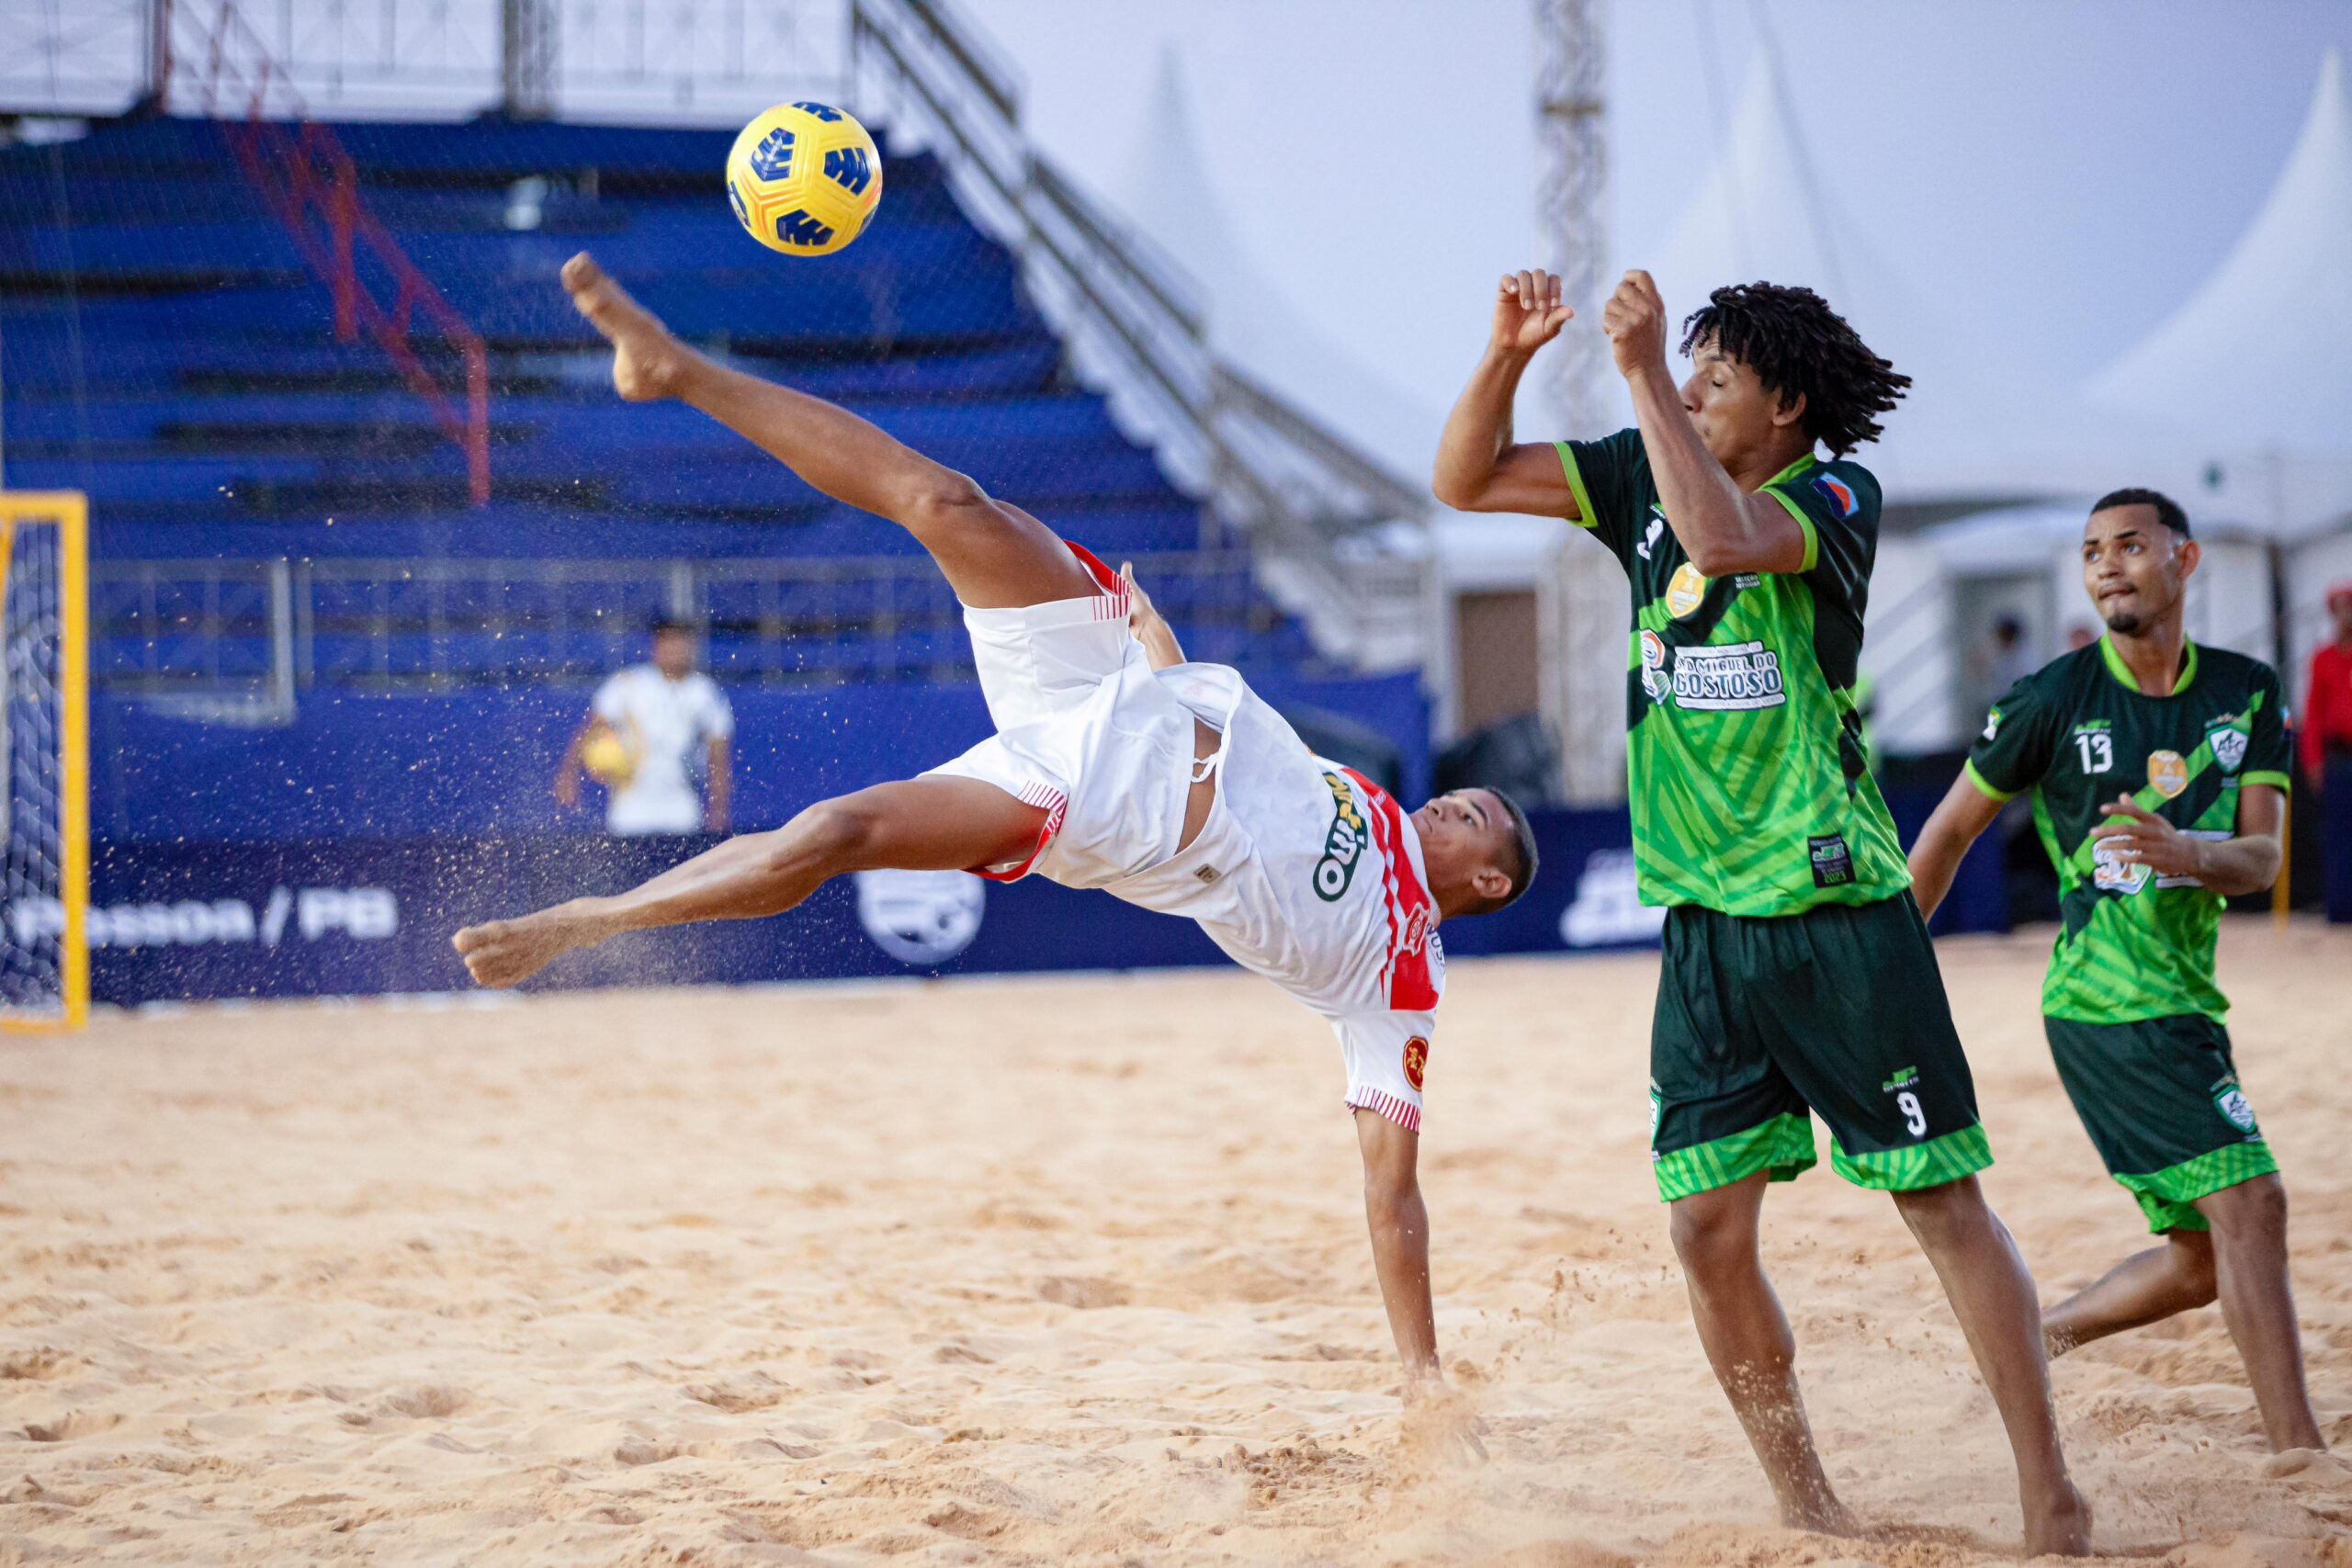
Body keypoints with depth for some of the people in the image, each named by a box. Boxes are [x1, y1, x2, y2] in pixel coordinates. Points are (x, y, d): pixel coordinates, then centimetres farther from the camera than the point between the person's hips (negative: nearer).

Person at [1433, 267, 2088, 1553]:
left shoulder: (1836, 497, -8)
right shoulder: (1645, 479, 9)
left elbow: (1723, 534, -29)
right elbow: (1463, 482, 9)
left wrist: (1643, 371, -25)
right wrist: (1508, 352, -6)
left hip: (1837, 914, -5)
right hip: (1703, 921, 5)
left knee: (1941, 1200, -3)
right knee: (1708, 1224, 1)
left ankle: (2052, 1502, 2)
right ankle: (1807, 1512, 13)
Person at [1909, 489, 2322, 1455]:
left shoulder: (2248, 694, 5)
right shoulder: (2053, 701, -7)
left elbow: (2261, 858, -3)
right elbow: (1951, 830, 3)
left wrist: (2182, 852, -25)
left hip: (2185, 1003, 7)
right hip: (2105, 1005, -7)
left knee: (2207, 1260, 12)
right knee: (2249, 1200, -18)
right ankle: (2298, 1452, -16)